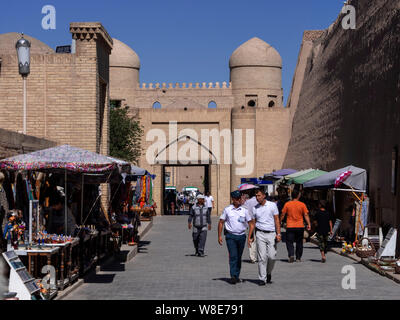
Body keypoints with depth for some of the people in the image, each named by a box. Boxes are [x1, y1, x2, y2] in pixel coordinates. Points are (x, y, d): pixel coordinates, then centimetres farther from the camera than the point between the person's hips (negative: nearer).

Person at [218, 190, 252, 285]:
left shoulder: (244, 210, 6)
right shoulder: (227, 210, 2)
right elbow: (221, 223, 6)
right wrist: (219, 236, 1)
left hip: (241, 236, 3)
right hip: (230, 236, -3)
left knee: (239, 257, 10)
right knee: (233, 256, -13)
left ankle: (237, 276, 21)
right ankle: (233, 276, -16)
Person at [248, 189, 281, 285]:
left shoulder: (272, 205, 1)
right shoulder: (255, 208, 7)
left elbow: (277, 220, 0)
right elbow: (253, 223, 13)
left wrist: (278, 234, -8)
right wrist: (249, 237, 9)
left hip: (271, 234, -1)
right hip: (260, 234, 1)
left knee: (272, 256, -4)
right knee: (262, 257, -5)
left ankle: (268, 273, 22)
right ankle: (262, 279, 0)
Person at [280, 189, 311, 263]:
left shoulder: (287, 204, -2)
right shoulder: (302, 205, -2)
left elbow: (283, 215, 3)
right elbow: (306, 215, -5)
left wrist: (280, 222, 15)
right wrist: (309, 224, -3)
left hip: (290, 226, -1)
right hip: (300, 226, 1)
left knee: (289, 242, 3)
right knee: (299, 243, 13)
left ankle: (291, 255, -18)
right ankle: (298, 258, 18)